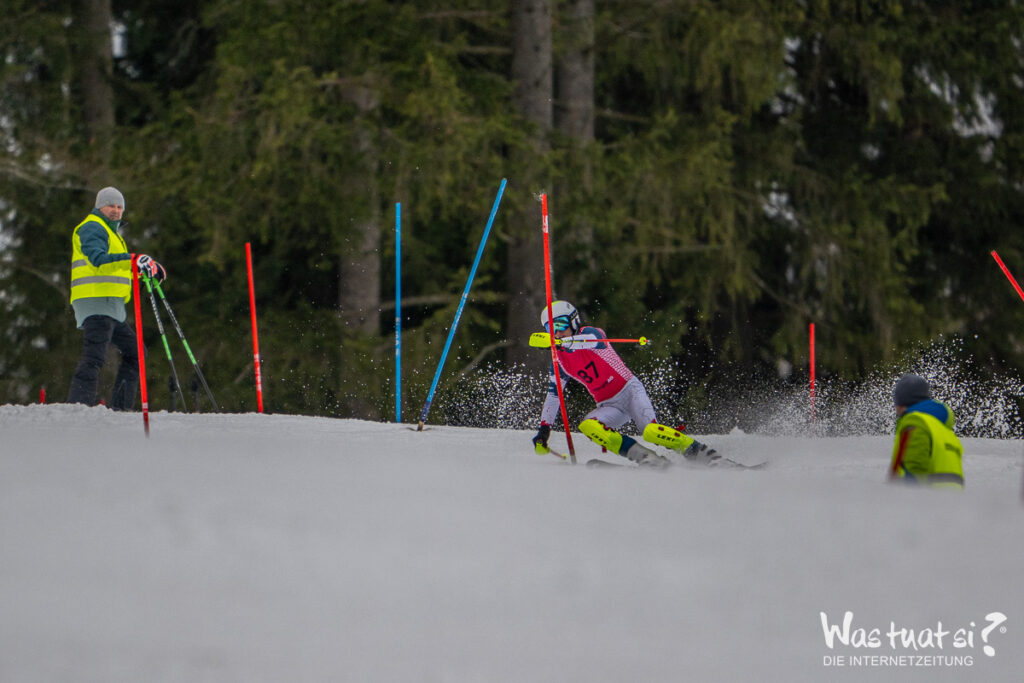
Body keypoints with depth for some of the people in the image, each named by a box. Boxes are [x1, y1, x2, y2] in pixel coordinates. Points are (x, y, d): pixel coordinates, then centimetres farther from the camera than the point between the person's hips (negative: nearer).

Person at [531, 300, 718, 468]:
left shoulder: (590, 333, -7)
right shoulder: (560, 360, 10)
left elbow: (591, 340, -33)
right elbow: (553, 395, 17)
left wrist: (561, 342, -48)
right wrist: (544, 428, 11)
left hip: (629, 390, -5)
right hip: (609, 406, 5)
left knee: (650, 431, -30)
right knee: (587, 426, -27)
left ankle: (699, 452, -17)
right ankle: (644, 457, -31)